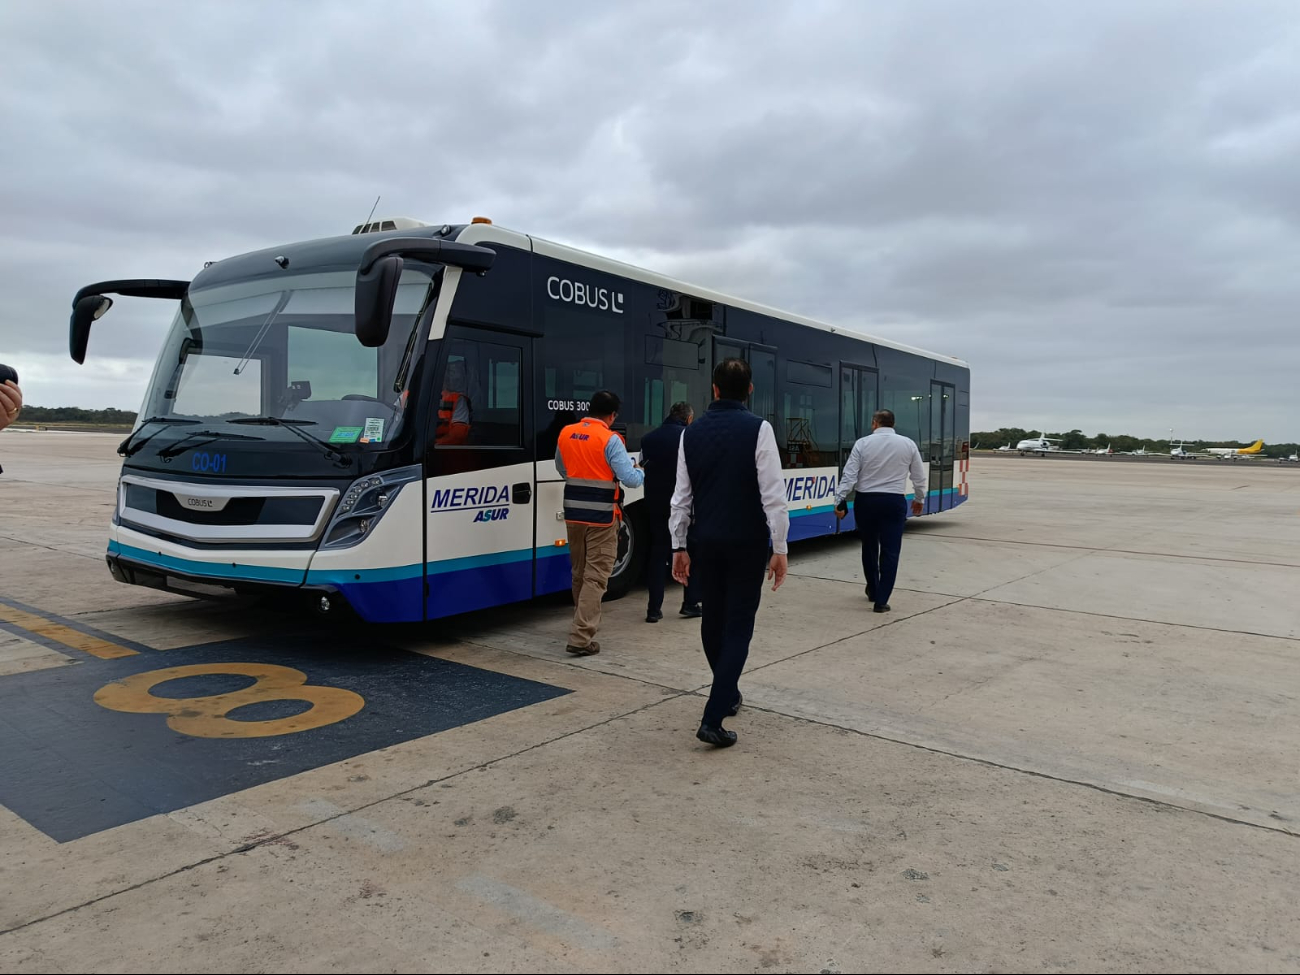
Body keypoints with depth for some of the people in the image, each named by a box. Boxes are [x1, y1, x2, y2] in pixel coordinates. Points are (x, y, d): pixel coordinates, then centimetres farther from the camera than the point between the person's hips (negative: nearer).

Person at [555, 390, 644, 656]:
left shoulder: (566, 434, 5)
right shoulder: (610, 440, -13)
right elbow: (631, 479, -15)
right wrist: (640, 472, 7)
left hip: (573, 514, 6)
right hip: (601, 517, -6)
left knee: (579, 573, 18)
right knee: (595, 576, -1)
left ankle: (582, 625, 33)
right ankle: (581, 637, -6)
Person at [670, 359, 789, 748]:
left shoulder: (691, 432, 2)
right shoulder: (758, 429, -10)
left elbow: (681, 496, 4)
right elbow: (773, 495, -14)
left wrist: (678, 546, 11)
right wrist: (779, 548, -8)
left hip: (706, 541, 4)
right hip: (746, 543, -4)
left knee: (713, 619, 19)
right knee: (738, 626, 1)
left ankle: (727, 693, 37)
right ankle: (713, 719, -6)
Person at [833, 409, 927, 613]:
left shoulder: (863, 443, -2)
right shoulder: (908, 444, 3)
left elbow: (849, 475, -8)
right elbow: (919, 477, 10)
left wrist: (840, 501, -6)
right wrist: (919, 499, 25)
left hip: (866, 501, 1)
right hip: (894, 502, -1)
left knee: (869, 546, 18)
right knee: (890, 551, 1)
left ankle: (873, 591, 34)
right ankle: (881, 601, -3)